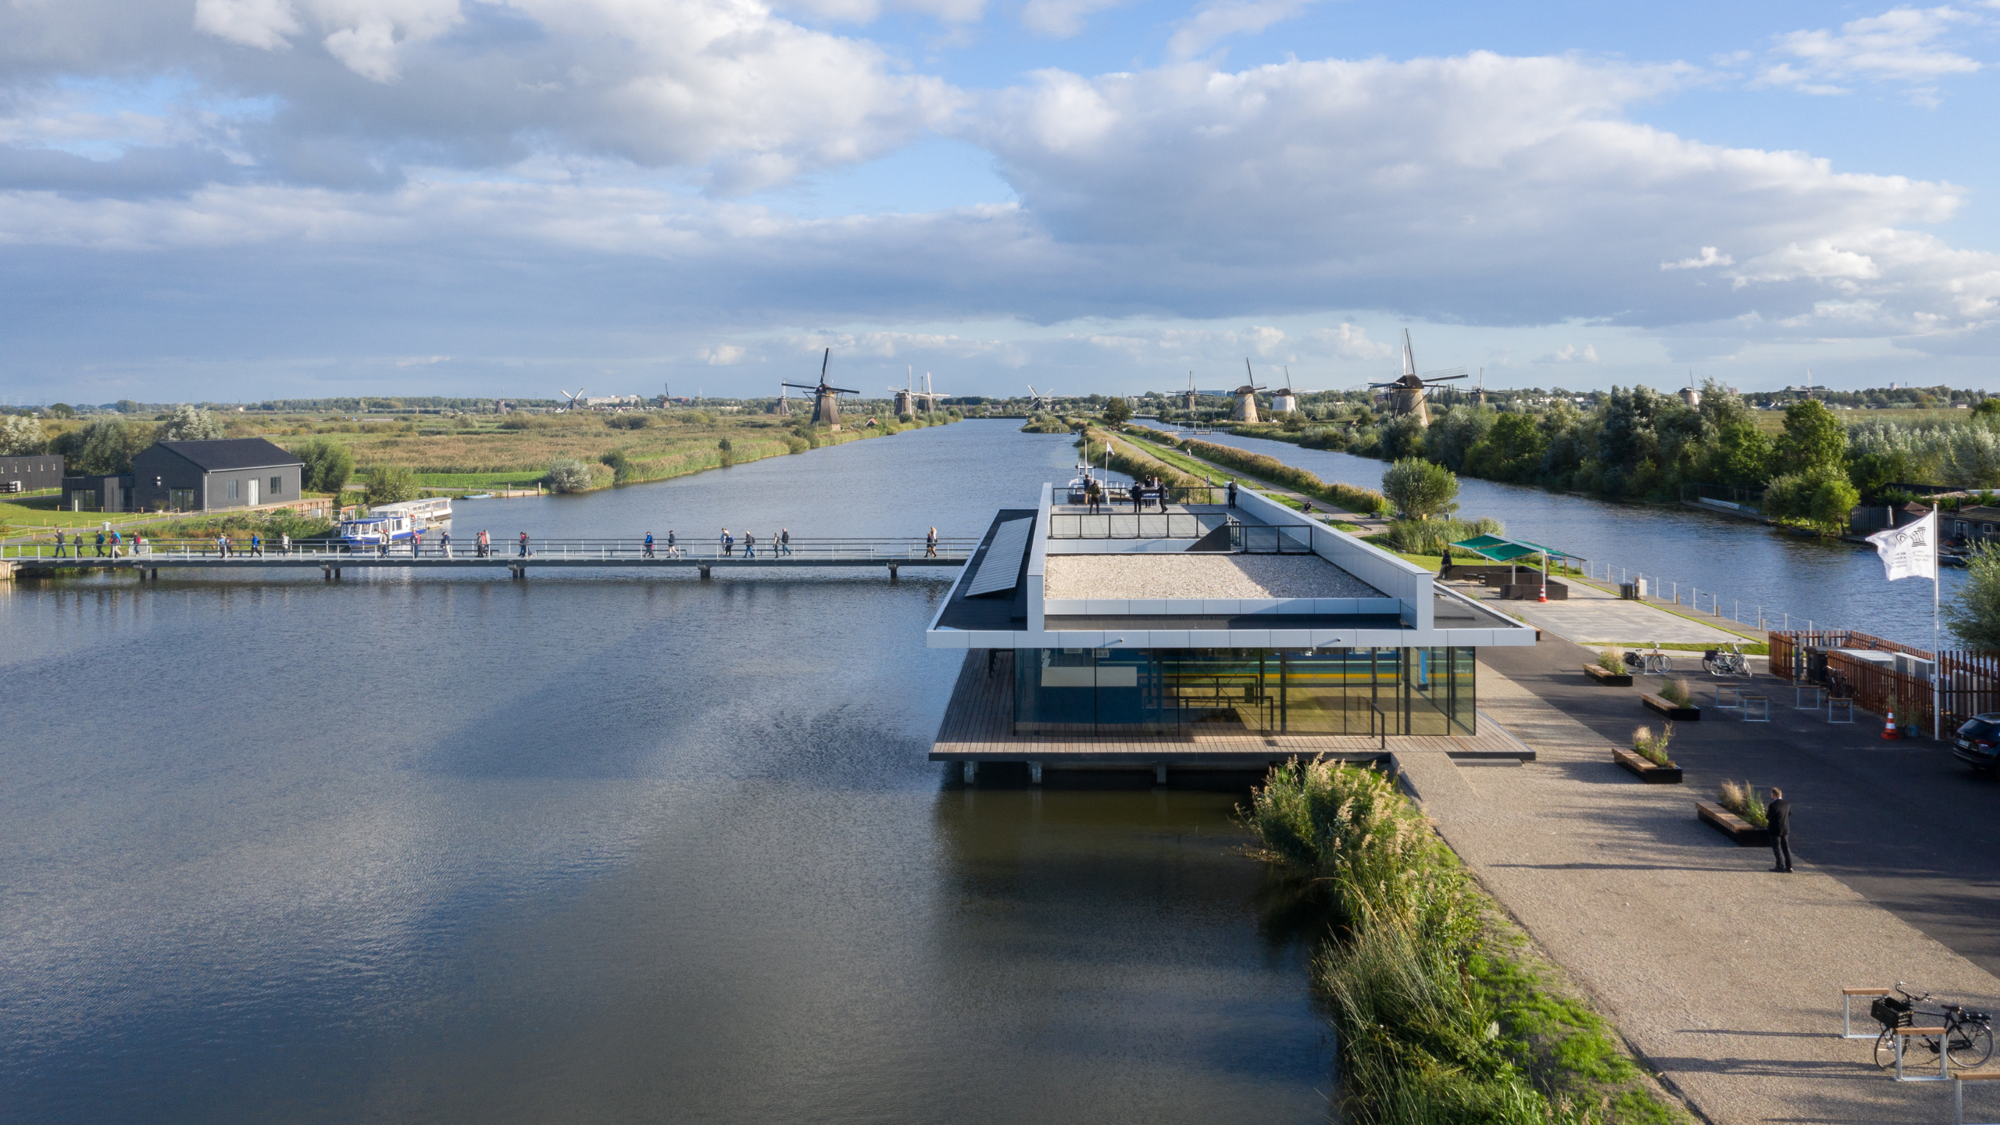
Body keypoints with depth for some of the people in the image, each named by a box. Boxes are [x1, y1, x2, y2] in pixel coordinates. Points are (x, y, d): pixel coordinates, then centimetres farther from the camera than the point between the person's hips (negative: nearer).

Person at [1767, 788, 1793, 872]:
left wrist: (1766, 811, 5)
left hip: (1775, 830, -6)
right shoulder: (1787, 804, -3)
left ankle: (1780, 866, 9)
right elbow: (1789, 814, 11)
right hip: (1785, 829, 6)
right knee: (1786, 847, 14)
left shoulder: (1772, 805, -23)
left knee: (1776, 848, 6)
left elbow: (1768, 817, -15)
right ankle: (1789, 866, 16)